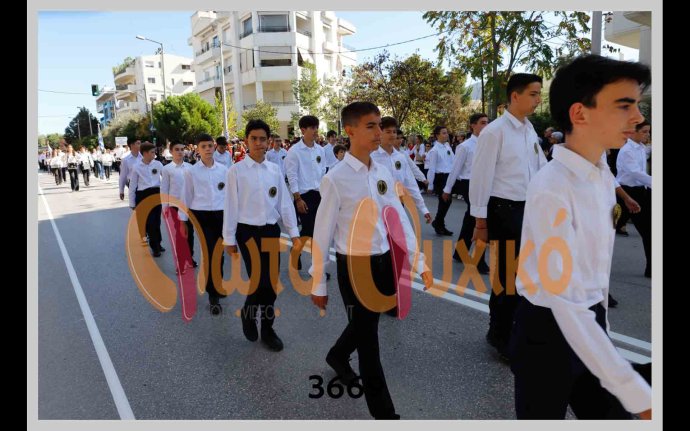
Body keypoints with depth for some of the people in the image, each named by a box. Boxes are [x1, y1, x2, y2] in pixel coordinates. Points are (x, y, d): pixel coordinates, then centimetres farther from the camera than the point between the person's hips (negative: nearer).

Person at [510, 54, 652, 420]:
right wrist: (638, 394, -29)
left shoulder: (604, 177, 1)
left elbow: (595, 265, 10)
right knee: (544, 414, 15)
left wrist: (599, 320, 17)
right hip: (549, 330, -7)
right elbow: (565, 300, -30)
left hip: (591, 322, 8)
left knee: (610, 414, 21)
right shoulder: (551, 189, -26)